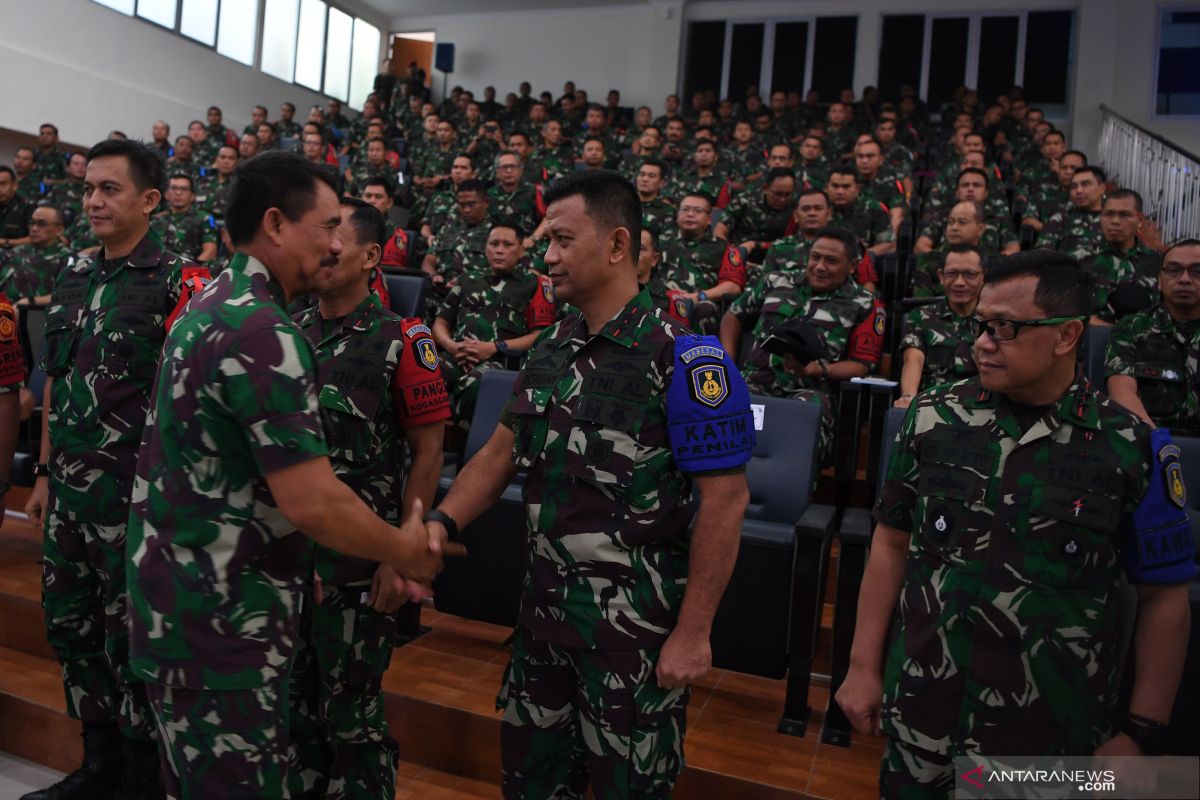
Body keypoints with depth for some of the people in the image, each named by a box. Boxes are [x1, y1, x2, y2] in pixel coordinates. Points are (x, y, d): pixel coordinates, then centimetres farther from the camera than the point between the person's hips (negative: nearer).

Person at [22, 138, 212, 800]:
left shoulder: (178, 281, -11)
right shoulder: (72, 276, 10)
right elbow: (55, 380, 15)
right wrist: (45, 472, 15)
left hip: (134, 489, -7)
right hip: (68, 486, 7)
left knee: (130, 637, 4)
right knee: (69, 624, 16)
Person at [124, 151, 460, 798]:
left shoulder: (208, 310, 9)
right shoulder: (262, 332, -23)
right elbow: (312, 503, -26)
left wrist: (294, 562, 18)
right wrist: (404, 552, -9)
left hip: (173, 599, 10)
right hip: (219, 617, -10)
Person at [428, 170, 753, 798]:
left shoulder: (684, 359, -17)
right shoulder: (550, 348, 4)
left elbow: (724, 499, -17)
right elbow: (503, 449, 10)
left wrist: (693, 632, -16)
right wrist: (443, 520, -6)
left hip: (636, 621, -6)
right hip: (546, 604, 6)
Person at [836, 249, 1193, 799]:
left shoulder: (1133, 450, -8)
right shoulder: (932, 419, -3)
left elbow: (1163, 596, 0)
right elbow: (892, 543, 3)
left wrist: (1141, 732, -1)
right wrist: (864, 665, 2)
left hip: (1052, 733, -1)